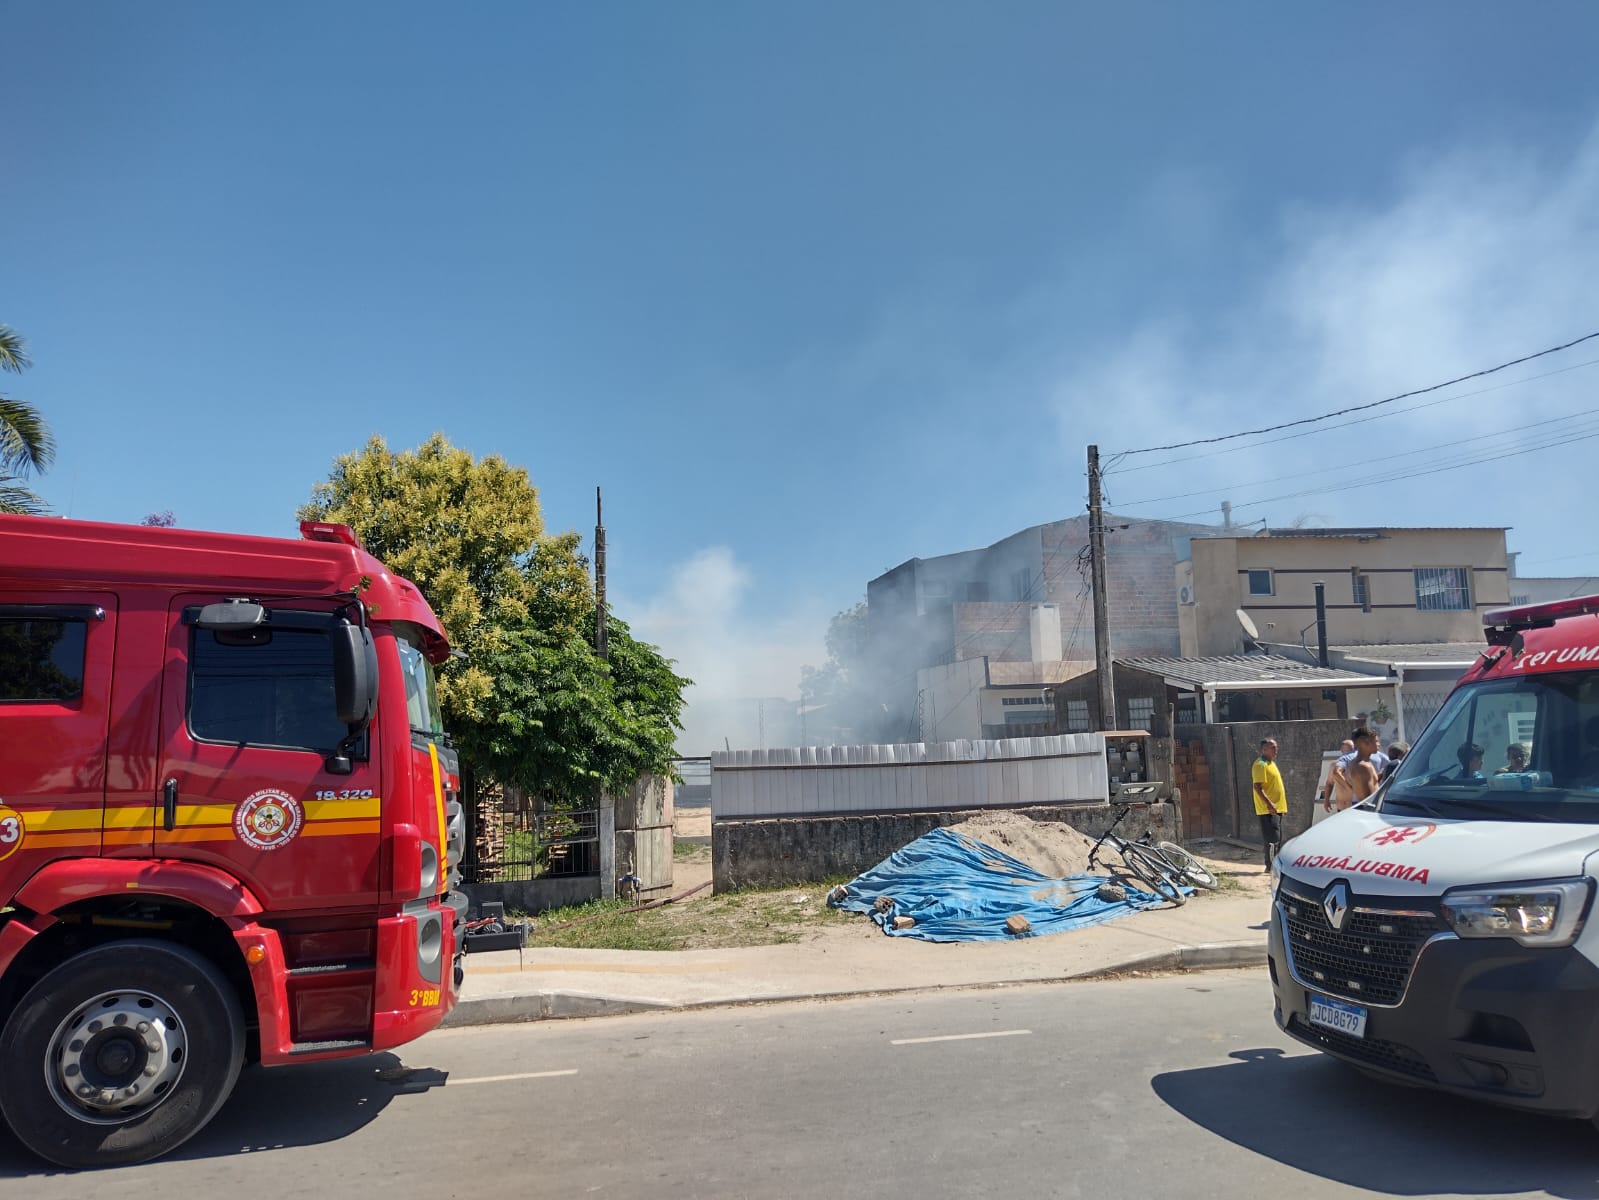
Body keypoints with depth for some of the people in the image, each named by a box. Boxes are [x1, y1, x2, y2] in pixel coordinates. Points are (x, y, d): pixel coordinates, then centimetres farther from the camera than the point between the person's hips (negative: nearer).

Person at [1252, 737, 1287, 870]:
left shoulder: (1271, 763, 18)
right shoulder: (1260, 765, -14)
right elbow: (1258, 787, -22)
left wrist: (1274, 804, 21)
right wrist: (1269, 804, -28)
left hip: (1276, 808, 10)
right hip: (1268, 809, -10)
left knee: (1277, 839, 13)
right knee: (1272, 838, -10)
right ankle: (1270, 866, -8)